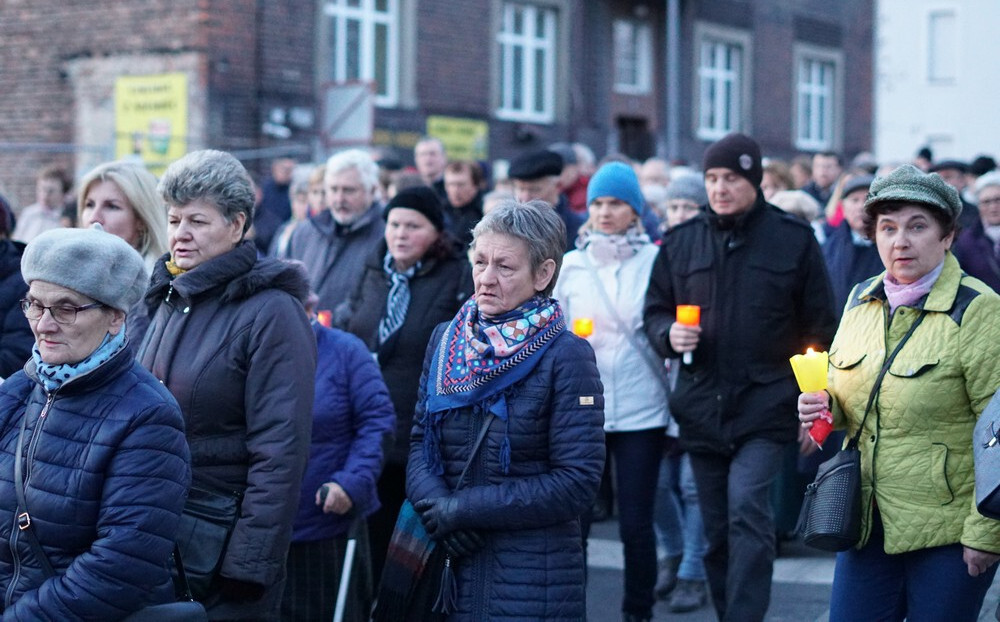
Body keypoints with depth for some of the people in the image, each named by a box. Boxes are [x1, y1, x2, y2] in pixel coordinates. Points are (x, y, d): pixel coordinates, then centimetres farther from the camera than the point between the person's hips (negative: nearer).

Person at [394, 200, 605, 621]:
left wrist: (464, 508, -15)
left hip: (532, 577, -4)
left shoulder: (567, 357, -9)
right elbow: (419, 441, 7)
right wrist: (435, 503, -14)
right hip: (447, 567, 4)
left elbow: (577, 482, -13)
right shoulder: (446, 340, 8)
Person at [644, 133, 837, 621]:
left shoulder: (794, 238, 1)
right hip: (701, 405, 4)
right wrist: (668, 334, -6)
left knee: (747, 508, -20)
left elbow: (819, 325, 4)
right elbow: (655, 308, 16)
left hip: (765, 403, -4)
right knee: (716, 527, 10)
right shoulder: (682, 241, 7)